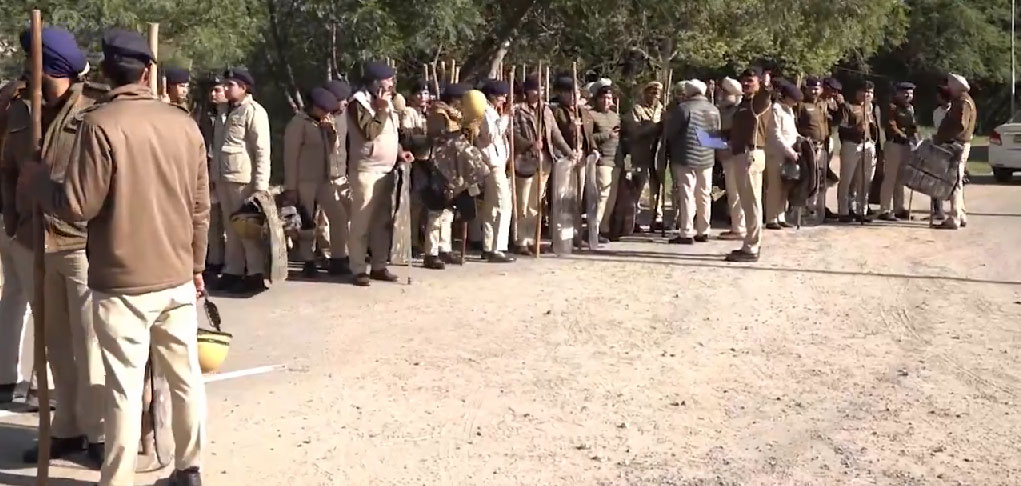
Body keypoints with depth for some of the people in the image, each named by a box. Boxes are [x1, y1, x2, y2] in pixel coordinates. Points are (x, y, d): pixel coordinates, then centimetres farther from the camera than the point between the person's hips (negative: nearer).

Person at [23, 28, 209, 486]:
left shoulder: (100, 123, -13)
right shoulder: (184, 123, 3)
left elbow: (78, 205, -14)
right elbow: (200, 207, 7)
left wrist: (35, 182, 5)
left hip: (122, 282, -5)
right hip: (177, 277, 5)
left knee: (125, 388, 1)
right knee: (185, 376, 13)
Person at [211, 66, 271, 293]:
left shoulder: (254, 111, -8)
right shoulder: (226, 112, 17)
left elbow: (262, 150, -13)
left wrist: (261, 184, -18)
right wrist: (214, 175, 16)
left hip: (244, 179, -8)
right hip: (224, 179, 8)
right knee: (231, 227, 13)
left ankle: (256, 275, 5)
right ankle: (233, 272, 20)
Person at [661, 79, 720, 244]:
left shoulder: (683, 108, -12)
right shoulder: (714, 110, 8)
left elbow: (669, 131, -7)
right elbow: (717, 134, 13)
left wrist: (668, 152, 8)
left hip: (686, 158, -6)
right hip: (707, 158, 6)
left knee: (687, 195, -4)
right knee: (704, 196, 12)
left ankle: (687, 233, -6)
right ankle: (703, 232, 18)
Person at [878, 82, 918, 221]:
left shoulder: (910, 108, 16)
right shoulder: (892, 107, -8)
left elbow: (913, 126, 20)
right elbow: (891, 127, -17)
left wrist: (915, 138, 3)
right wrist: (905, 136, -23)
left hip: (907, 146, 8)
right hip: (894, 145, -8)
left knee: (901, 179, 13)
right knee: (890, 179, -7)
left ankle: (899, 208, 20)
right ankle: (885, 210, -5)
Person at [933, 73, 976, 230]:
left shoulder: (964, 102, -14)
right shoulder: (960, 101, 19)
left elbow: (960, 125, -25)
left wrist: (941, 137, -21)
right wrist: (940, 136, 8)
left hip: (958, 146, -11)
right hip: (956, 145, 11)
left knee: (955, 183, -10)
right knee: (956, 182, 15)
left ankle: (954, 219, -10)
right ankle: (960, 215, 22)